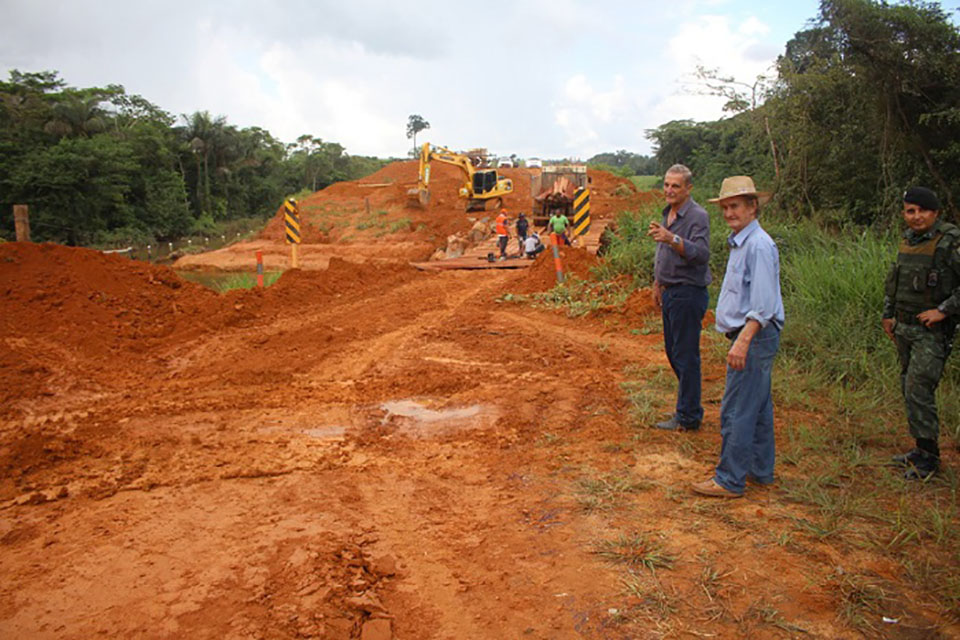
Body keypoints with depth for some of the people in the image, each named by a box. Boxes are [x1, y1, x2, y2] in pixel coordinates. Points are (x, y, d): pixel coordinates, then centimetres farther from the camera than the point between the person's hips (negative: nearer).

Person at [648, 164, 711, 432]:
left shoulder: (698, 216, -15)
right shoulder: (667, 213, 13)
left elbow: (701, 253, -30)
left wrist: (672, 239, -41)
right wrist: (658, 283, 24)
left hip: (689, 293, -9)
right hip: (670, 292, 9)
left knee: (685, 355, -4)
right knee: (673, 352, 16)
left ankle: (687, 417, 6)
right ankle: (689, 404, 30)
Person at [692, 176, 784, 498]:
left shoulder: (759, 245, -16)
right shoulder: (739, 242, 16)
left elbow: (763, 305, -22)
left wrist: (743, 341, -26)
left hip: (755, 337, -11)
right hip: (749, 336, 11)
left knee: (737, 411, -6)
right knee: (758, 406, 17)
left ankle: (730, 480, 3)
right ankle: (760, 471, 28)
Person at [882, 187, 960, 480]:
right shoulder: (907, 240, 10)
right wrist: (888, 314, 21)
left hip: (932, 332, -8)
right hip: (904, 329, 8)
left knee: (918, 390, -10)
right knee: (909, 388, 13)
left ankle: (928, 457, 3)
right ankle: (921, 450, 26)